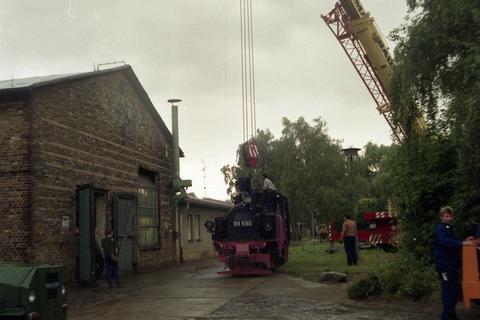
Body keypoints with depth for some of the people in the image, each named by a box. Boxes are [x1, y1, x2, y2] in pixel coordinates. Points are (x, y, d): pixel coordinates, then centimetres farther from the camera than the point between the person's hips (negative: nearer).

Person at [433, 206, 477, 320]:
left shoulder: (450, 228, 17)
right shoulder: (440, 229, -13)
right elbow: (445, 242, -31)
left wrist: (464, 241, 5)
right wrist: (463, 243, -42)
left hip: (452, 264, 9)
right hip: (444, 264, -9)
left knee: (454, 289, 12)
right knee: (448, 290, -10)